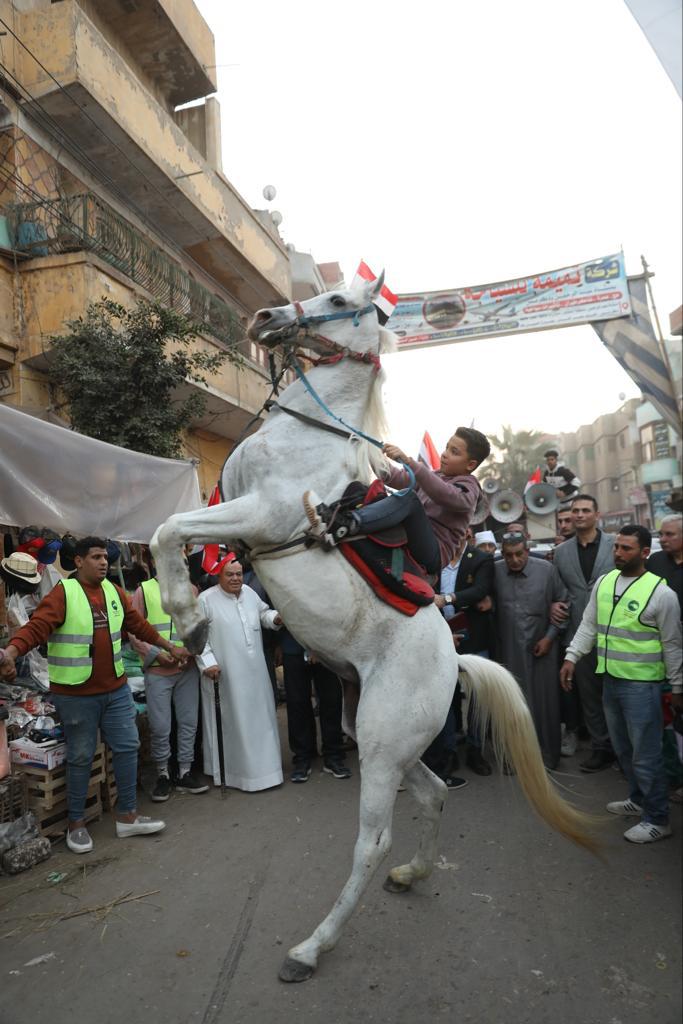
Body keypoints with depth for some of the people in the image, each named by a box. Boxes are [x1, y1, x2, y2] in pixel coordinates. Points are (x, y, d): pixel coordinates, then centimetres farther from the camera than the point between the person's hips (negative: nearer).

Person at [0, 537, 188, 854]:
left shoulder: (114, 591, 6)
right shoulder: (63, 593, -12)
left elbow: (139, 624, 16)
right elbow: (36, 627, -22)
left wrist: (170, 647, 23)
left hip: (116, 689, 6)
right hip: (75, 694, -6)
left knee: (127, 747, 9)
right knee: (81, 757, 6)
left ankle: (127, 816, 23)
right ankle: (76, 823, 24)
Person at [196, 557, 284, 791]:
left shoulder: (250, 593, 8)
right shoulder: (206, 600, -8)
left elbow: (264, 613, 21)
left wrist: (275, 618, -1)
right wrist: (207, 662, -14)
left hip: (255, 672, 6)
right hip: (225, 674, -5)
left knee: (260, 718, 13)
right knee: (231, 721, 3)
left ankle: (263, 764, 29)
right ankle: (234, 769, 17)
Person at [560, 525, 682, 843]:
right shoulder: (603, 583, 3)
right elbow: (588, 625, 8)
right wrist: (571, 657, 0)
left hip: (642, 684, -6)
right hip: (610, 680, 6)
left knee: (645, 754, 2)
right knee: (623, 748, 20)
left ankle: (657, 819, 18)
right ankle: (639, 800, 39)